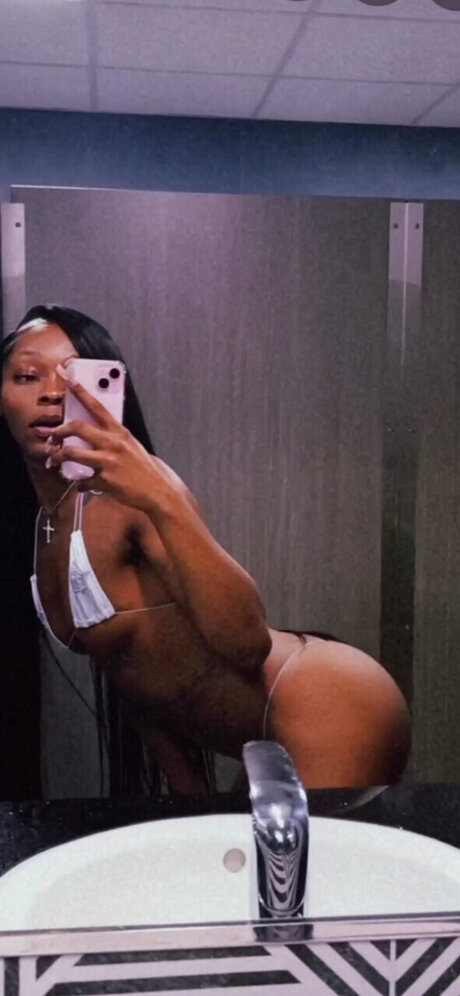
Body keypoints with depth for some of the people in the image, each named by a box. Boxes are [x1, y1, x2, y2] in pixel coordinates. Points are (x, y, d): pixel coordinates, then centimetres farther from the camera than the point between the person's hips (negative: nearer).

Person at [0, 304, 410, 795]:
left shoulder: (123, 498, -17)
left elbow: (247, 640, -29)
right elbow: (135, 672, 12)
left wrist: (163, 501, -38)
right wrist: (187, 790, 12)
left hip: (326, 704, -8)